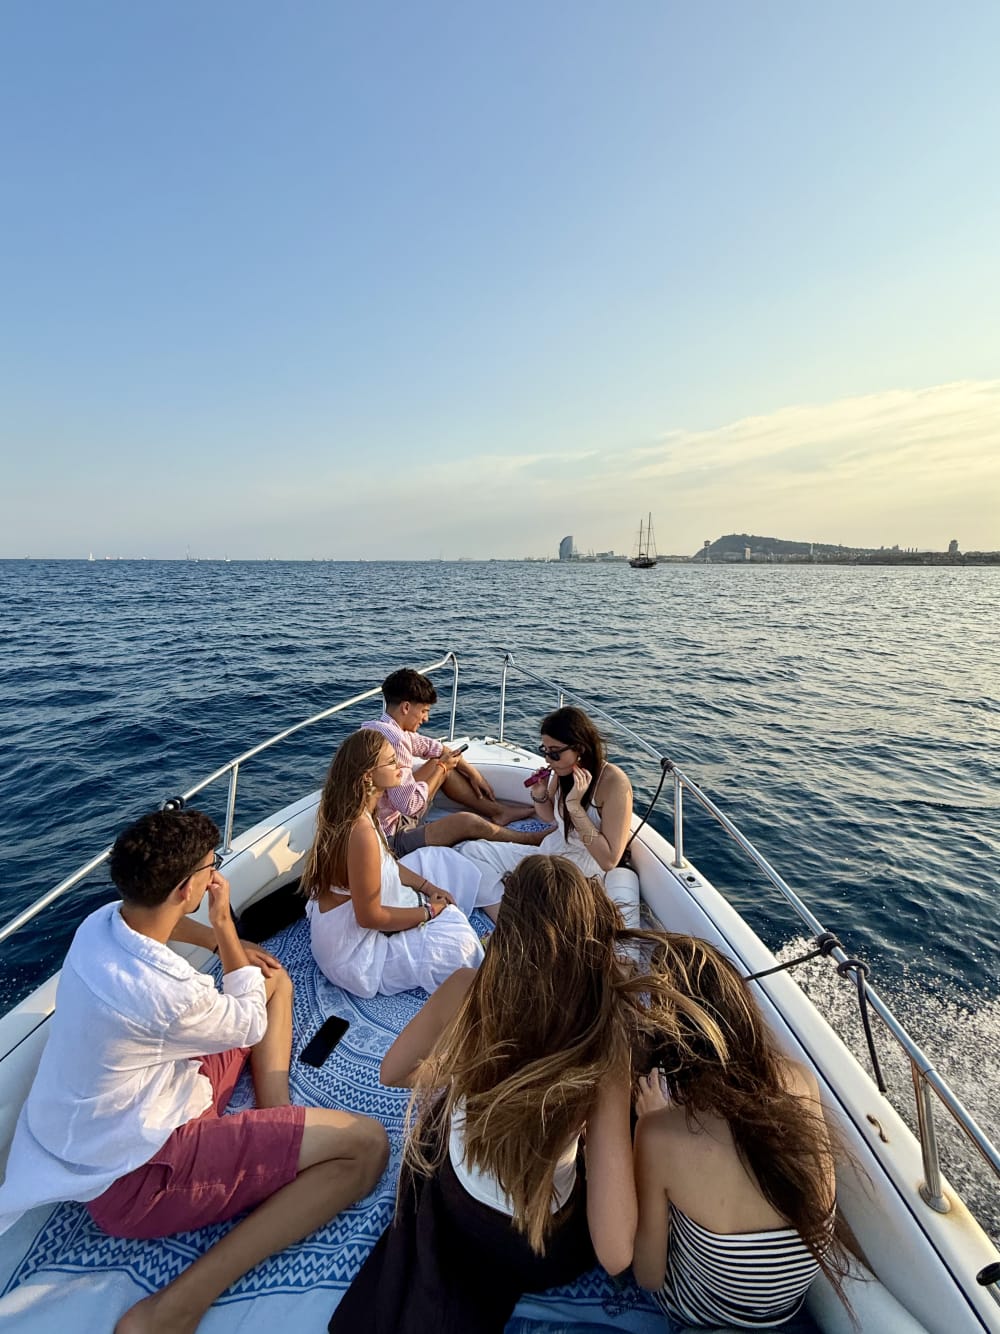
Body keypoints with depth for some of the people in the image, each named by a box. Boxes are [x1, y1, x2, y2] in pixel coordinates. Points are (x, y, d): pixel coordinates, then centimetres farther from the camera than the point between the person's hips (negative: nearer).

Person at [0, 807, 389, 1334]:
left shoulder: (102, 920, -11)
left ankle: (277, 1128, 9)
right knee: (366, 1145, -16)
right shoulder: (165, 991, -37)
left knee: (275, 979, 17)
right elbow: (253, 1025, -14)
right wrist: (224, 924, -12)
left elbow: (155, 917, 17)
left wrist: (222, 942, 10)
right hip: (136, 1176, -8)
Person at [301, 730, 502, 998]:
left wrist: (427, 887, 2)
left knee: (439, 858, 11)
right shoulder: (361, 832, -34)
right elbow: (370, 917, -27)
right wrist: (428, 912, -14)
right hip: (353, 950, -10)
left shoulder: (348, 812, -5)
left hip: (350, 907, 10)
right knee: (460, 942, -20)